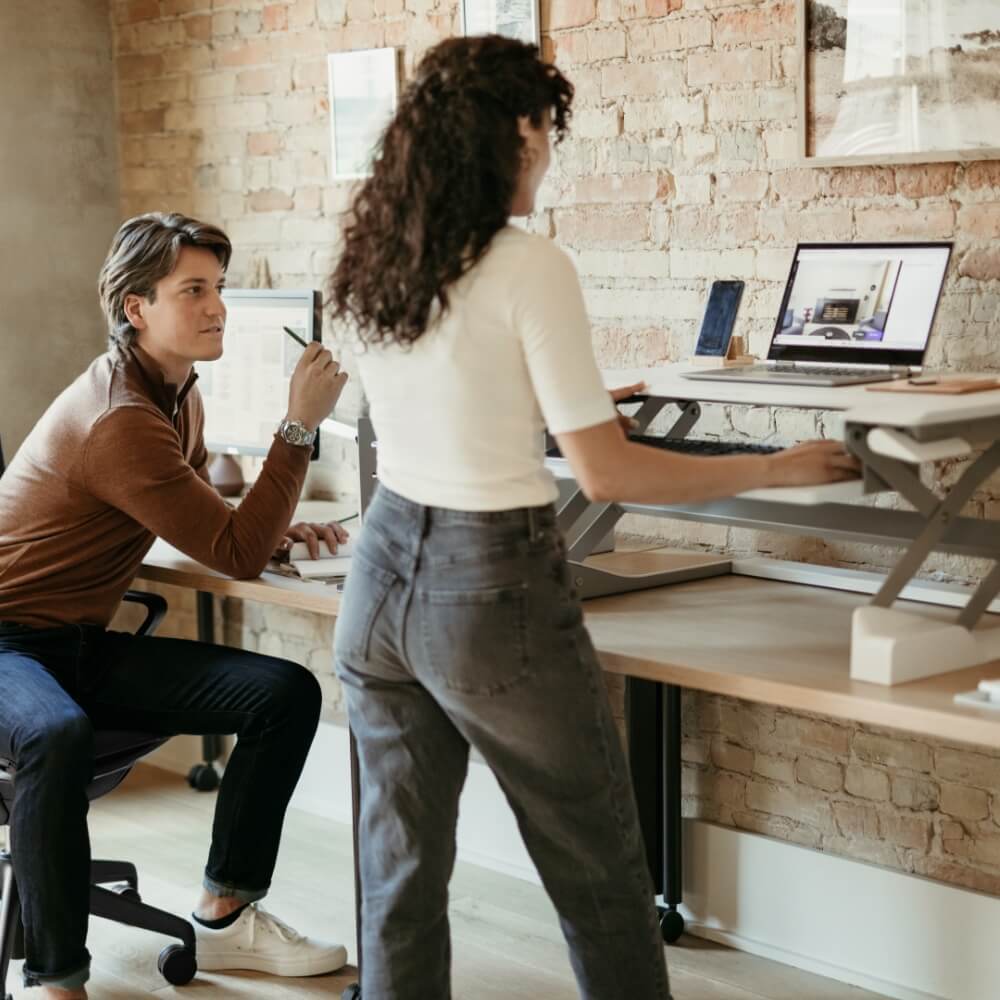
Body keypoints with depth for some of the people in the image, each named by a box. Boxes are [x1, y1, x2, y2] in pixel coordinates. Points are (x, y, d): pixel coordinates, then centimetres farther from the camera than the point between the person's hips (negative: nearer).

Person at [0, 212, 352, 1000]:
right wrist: (300, 424, -25)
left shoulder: (177, 395, 7)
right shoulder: (119, 419, -24)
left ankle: (226, 915, 6)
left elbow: (207, 522, 23)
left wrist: (276, 530, 2)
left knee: (288, 693, -6)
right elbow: (235, 558, -23)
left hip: (82, 643, 9)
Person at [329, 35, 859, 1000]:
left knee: (400, 864, 14)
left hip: (382, 581, 7)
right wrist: (776, 468, -5)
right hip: (489, 593, -6)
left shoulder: (370, 263, 4)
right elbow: (605, 473, -16)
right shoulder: (528, 267, -17)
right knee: (598, 868, 12)